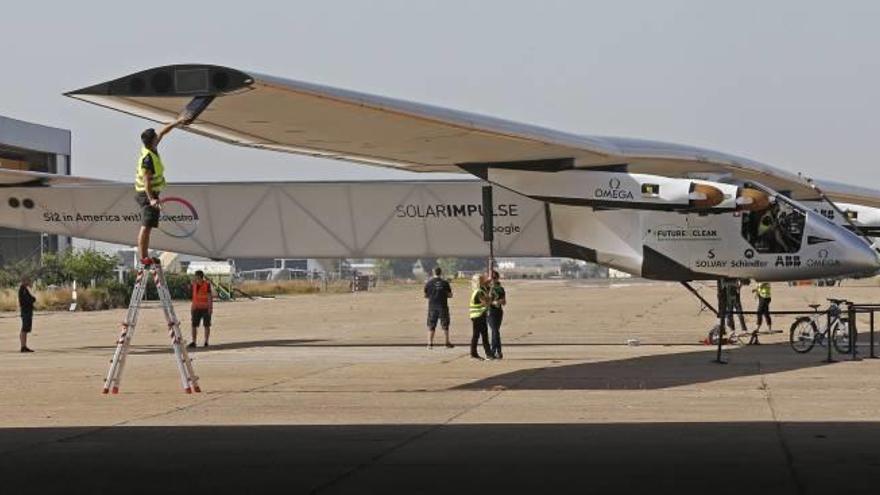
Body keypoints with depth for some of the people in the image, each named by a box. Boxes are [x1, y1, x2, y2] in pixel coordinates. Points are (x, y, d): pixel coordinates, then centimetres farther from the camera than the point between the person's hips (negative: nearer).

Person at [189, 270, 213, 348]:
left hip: (206, 308, -5)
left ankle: (206, 342, 9)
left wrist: (210, 308, -20)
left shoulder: (207, 284, -11)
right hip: (197, 308, 5)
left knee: (206, 326, 2)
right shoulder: (194, 284, 5)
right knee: (194, 325, -4)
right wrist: (192, 308, 15)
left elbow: (210, 296, -14)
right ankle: (193, 342, -6)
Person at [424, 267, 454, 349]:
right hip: (443, 306, -1)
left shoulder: (428, 283, -2)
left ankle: (430, 343, -2)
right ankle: (447, 343, 14)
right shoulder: (445, 283, -4)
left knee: (431, 326, 5)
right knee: (445, 325, 10)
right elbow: (450, 295, -1)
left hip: (432, 306, 1)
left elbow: (425, 296, 3)